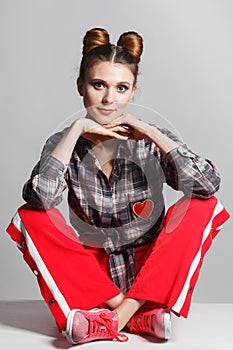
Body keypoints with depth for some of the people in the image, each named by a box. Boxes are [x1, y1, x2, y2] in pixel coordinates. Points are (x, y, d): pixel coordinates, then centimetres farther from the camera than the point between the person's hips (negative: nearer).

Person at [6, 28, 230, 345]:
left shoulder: (149, 142, -7)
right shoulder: (64, 144, -4)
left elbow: (209, 185, -23)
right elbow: (40, 199, -25)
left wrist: (152, 133, -21)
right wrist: (75, 130, -23)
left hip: (150, 275, 0)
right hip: (91, 274, 1)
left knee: (203, 207, -22)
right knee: (30, 218, -20)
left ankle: (117, 318, -24)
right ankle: (139, 317, -23)